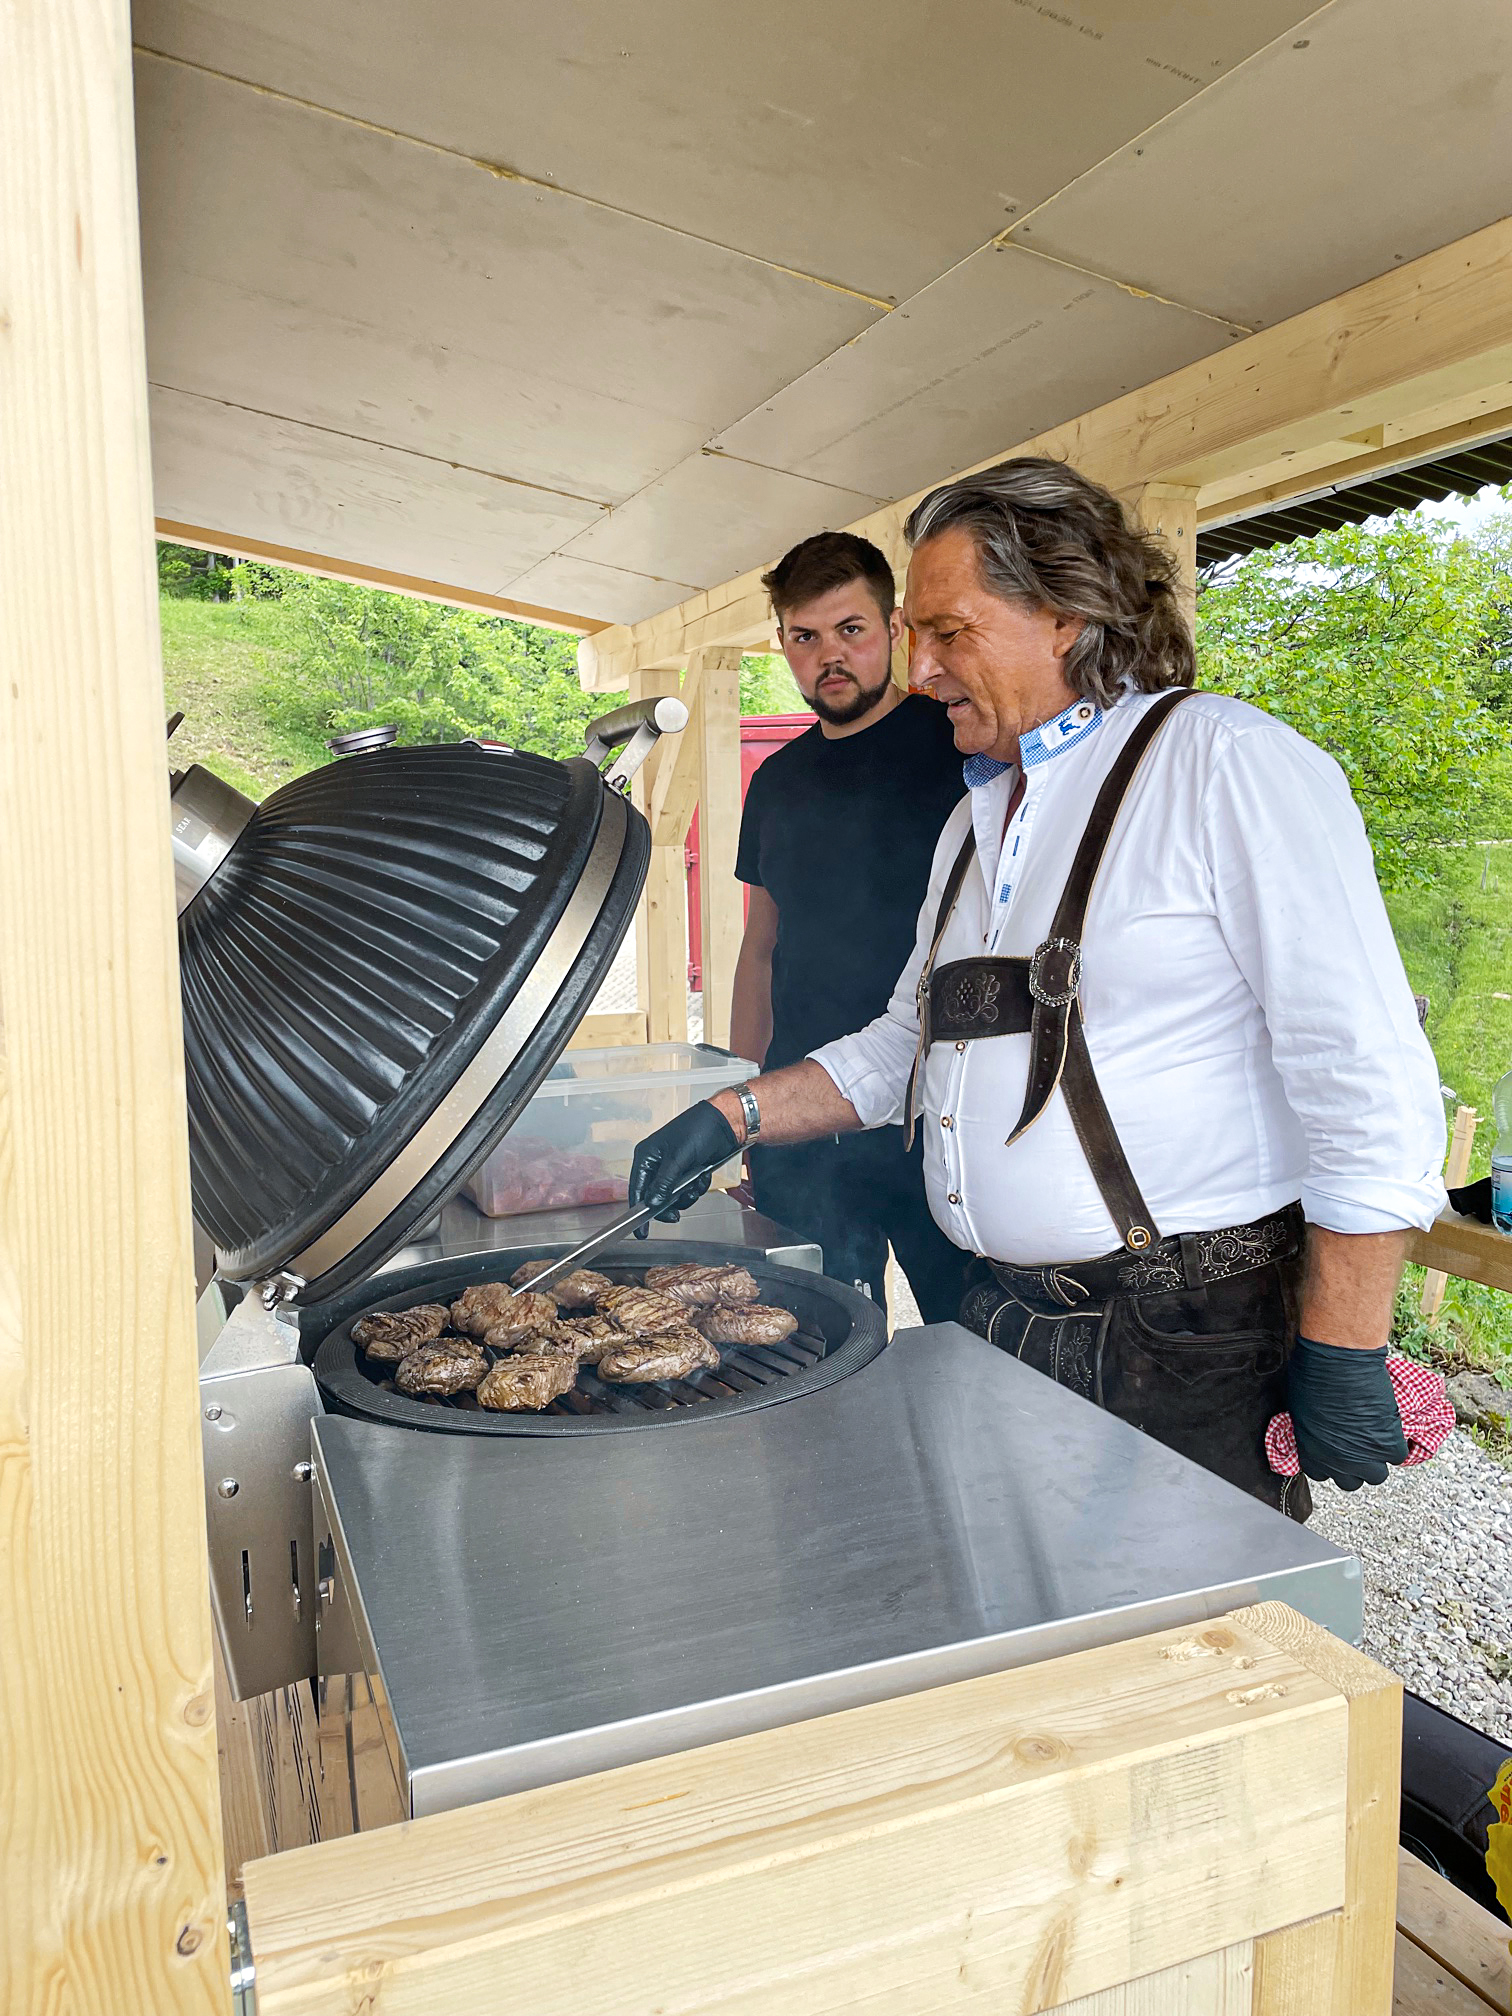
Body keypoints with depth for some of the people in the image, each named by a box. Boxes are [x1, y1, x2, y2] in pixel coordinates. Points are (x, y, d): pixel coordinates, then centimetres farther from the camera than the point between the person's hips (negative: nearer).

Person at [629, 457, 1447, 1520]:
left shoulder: (1224, 763, -12)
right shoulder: (977, 820, 13)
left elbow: (1372, 1090, -16)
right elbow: (905, 1044, 21)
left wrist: (1342, 1361, -17)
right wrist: (731, 1116, 9)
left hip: (1192, 1347, -7)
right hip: (1005, 1318, 7)